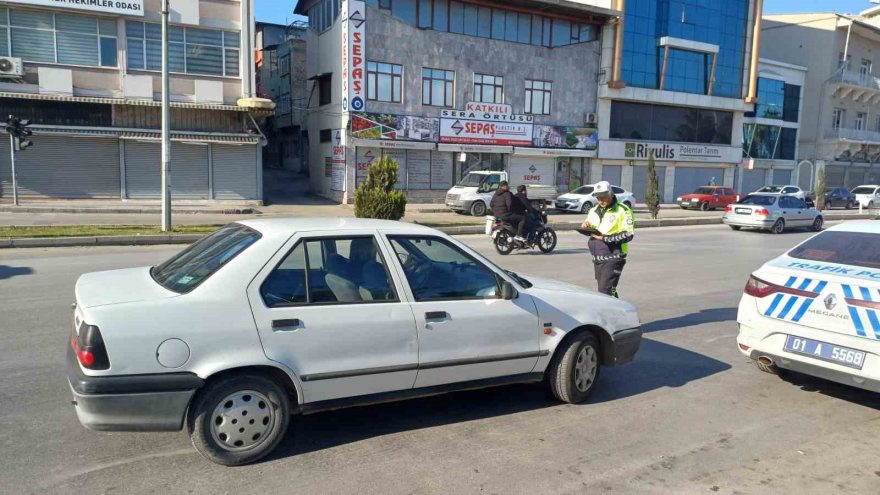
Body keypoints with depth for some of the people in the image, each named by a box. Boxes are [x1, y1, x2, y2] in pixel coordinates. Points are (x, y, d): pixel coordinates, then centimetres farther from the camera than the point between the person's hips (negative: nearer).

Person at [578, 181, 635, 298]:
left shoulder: (622, 210, -8)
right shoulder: (593, 210, 14)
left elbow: (628, 234, -15)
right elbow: (590, 231, 24)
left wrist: (605, 238, -23)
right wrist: (586, 227, -1)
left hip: (613, 258, -7)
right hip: (597, 257, 7)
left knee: (605, 291, -14)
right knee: (609, 291, 16)